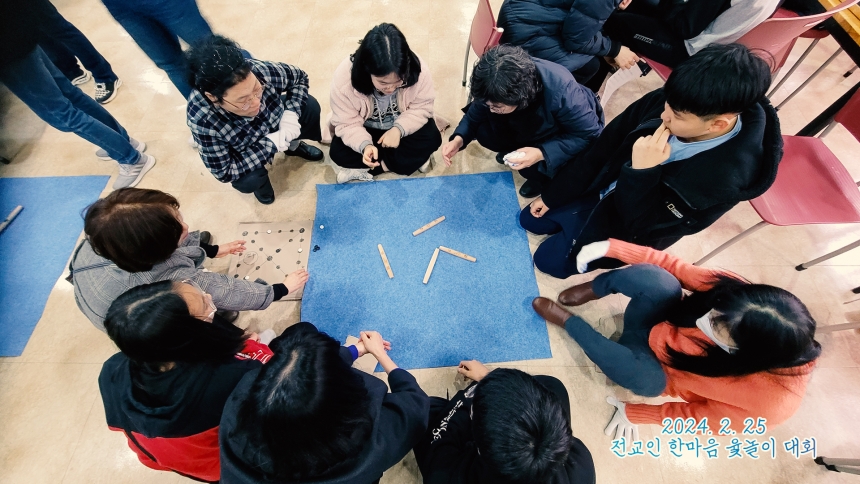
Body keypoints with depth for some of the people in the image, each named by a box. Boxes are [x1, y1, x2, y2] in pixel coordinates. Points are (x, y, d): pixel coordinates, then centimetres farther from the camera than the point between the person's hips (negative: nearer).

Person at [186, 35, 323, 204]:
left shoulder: (260, 71, -33)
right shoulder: (203, 120, -40)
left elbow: (300, 77, -15)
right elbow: (225, 172, -32)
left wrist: (291, 113, -31)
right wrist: (272, 143, -39)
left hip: (277, 123, 3)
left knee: (310, 107, -16)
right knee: (248, 182, -30)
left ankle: (293, 145, 16)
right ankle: (260, 180, 11)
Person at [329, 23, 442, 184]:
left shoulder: (418, 70, -28)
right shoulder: (344, 78, -31)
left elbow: (422, 107, -17)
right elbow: (346, 124, -23)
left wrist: (399, 129, -33)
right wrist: (364, 145, -43)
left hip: (401, 127, 1)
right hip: (365, 129, 0)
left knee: (432, 138, -25)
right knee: (338, 153, -23)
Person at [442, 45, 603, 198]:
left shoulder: (560, 91, -41)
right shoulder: (497, 88, -27)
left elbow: (588, 134, -29)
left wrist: (541, 154, -42)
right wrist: (459, 139, -29)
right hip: (532, 125, 5)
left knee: (533, 168, -31)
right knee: (483, 132, -16)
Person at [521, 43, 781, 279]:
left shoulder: (725, 179, -34)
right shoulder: (662, 101, -21)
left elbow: (644, 229, -27)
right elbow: (602, 148, -9)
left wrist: (641, 171, -41)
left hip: (626, 224, -4)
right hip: (600, 188, 5)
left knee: (548, 260, 1)